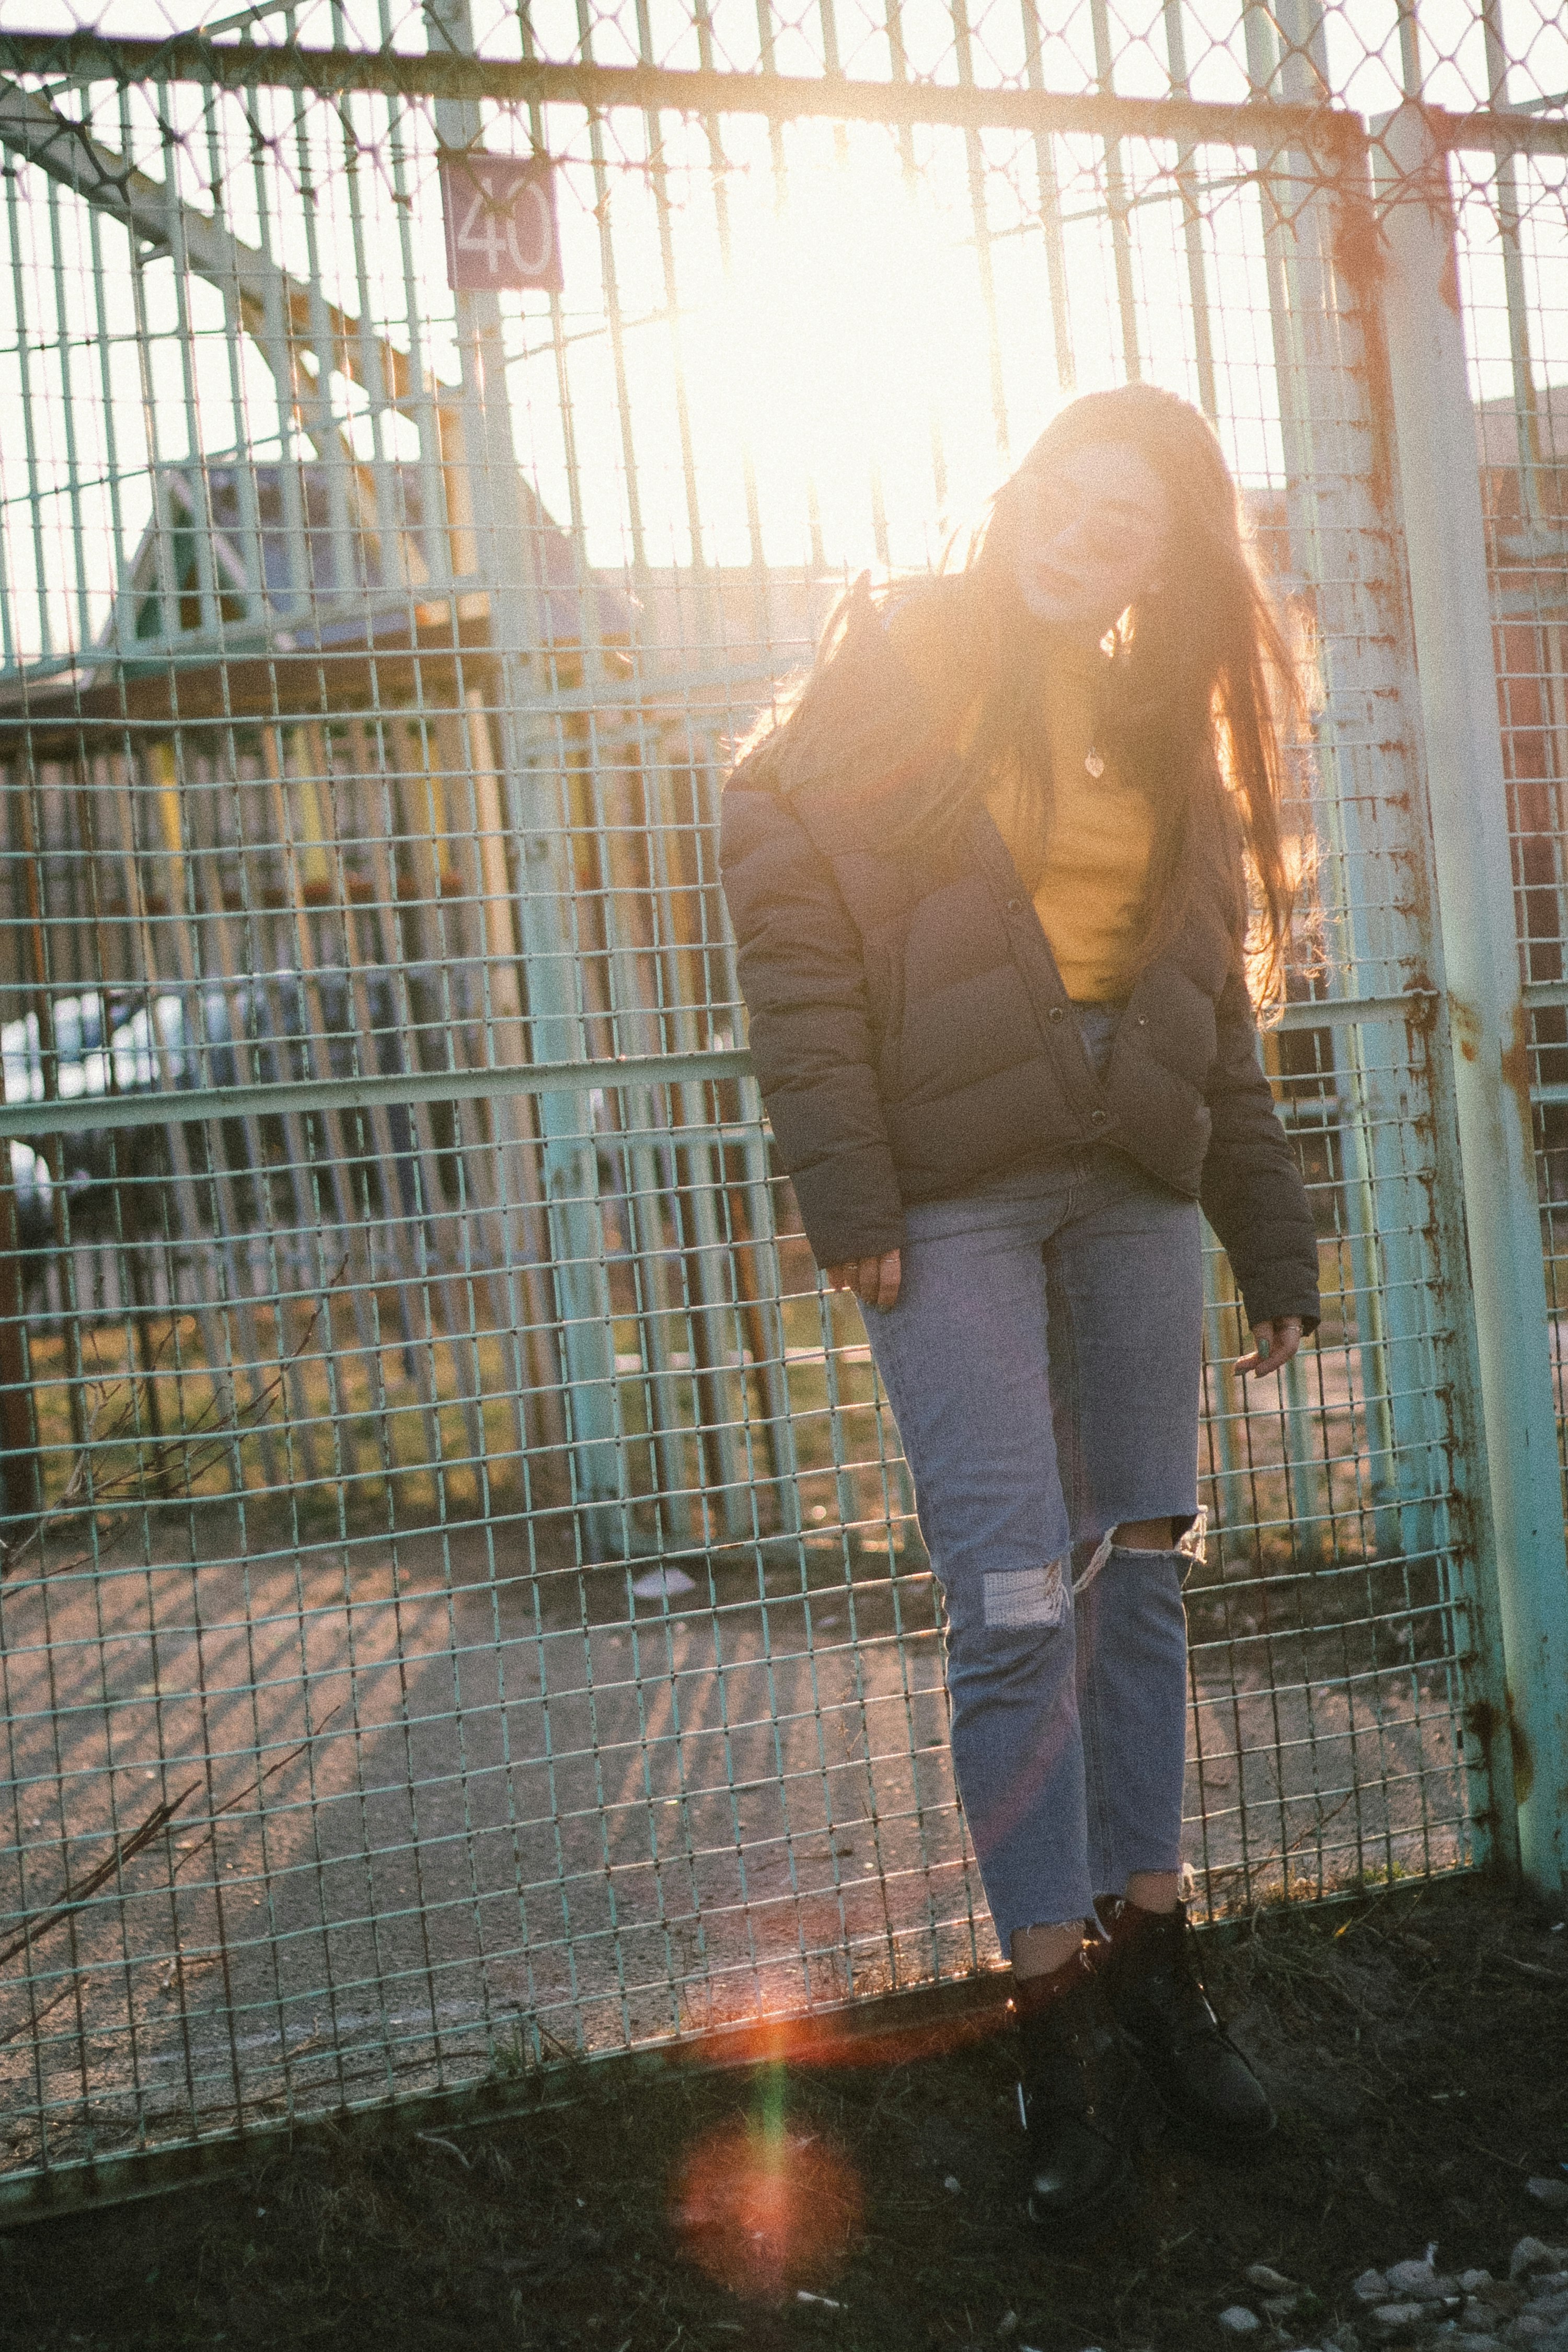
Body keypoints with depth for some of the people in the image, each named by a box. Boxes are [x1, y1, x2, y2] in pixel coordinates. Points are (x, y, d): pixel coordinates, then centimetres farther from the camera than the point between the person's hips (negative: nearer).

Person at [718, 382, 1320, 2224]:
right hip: (952, 1194, -5)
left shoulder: (1164, 727, 14)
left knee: (1140, 1582, 8)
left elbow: (1217, 1006, 16)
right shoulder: (904, 660, -2)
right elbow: (784, 896, -9)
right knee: (1014, 1605, -6)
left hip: (1130, 1191, 5)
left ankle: (1153, 1972, 21)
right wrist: (842, 1186, -14)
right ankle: (1058, 2024, 6)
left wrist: (1274, 1244, 13)